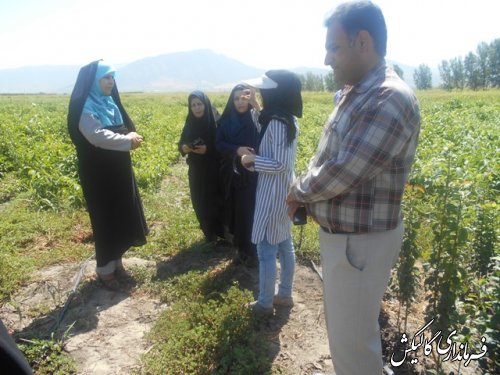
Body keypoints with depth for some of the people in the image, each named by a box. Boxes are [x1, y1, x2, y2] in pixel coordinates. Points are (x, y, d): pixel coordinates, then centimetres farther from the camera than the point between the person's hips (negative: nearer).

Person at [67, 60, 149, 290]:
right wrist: (128, 141, -17)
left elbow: (125, 128, 10)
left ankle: (117, 260, 30)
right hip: (99, 174, -8)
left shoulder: (110, 103, 11)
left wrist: (131, 137, -12)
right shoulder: (84, 107, -14)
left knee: (122, 217, 13)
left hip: (119, 170, 8)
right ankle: (105, 269, 17)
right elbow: (97, 137, -25)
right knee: (105, 220, 1)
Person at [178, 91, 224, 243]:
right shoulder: (189, 124, 3)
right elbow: (181, 143, 9)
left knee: (215, 201, 1)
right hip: (196, 171, 4)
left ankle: (220, 233, 20)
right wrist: (183, 148, -13)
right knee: (199, 203, 10)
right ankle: (209, 233, 27)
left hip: (213, 171, -4)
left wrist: (208, 149, -24)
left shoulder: (216, 123, -11)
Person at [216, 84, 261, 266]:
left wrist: (256, 104, -38)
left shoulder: (257, 116, -6)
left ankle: (253, 251, 14)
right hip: (233, 173, 4)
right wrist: (237, 149, -17)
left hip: (253, 173, -3)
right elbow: (219, 144, 0)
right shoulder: (226, 120, 5)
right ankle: (242, 248, 28)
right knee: (237, 210, 11)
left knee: (252, 211, -2)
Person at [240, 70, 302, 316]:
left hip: (272, 195, -10)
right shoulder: (289, 120, 8)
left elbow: (281, 164, -25)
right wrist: (256, 161, 4)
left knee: (266, 250, 3)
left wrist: (253, 159, -13)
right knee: (285, 245, 17)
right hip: (284, 192, 10)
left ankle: (265, 303, 18)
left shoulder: (276, 123, -21)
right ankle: (285, 295, 32)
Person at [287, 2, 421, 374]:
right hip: (339, 233, 9)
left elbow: (342, 173, -27)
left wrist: (297, 191, -8)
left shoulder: (390, 100, -24)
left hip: (361, 242, -9)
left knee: (353, 337, 8)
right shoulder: (354, 94, 7)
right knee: (340, 324, 26)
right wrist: (302, 195, -2)